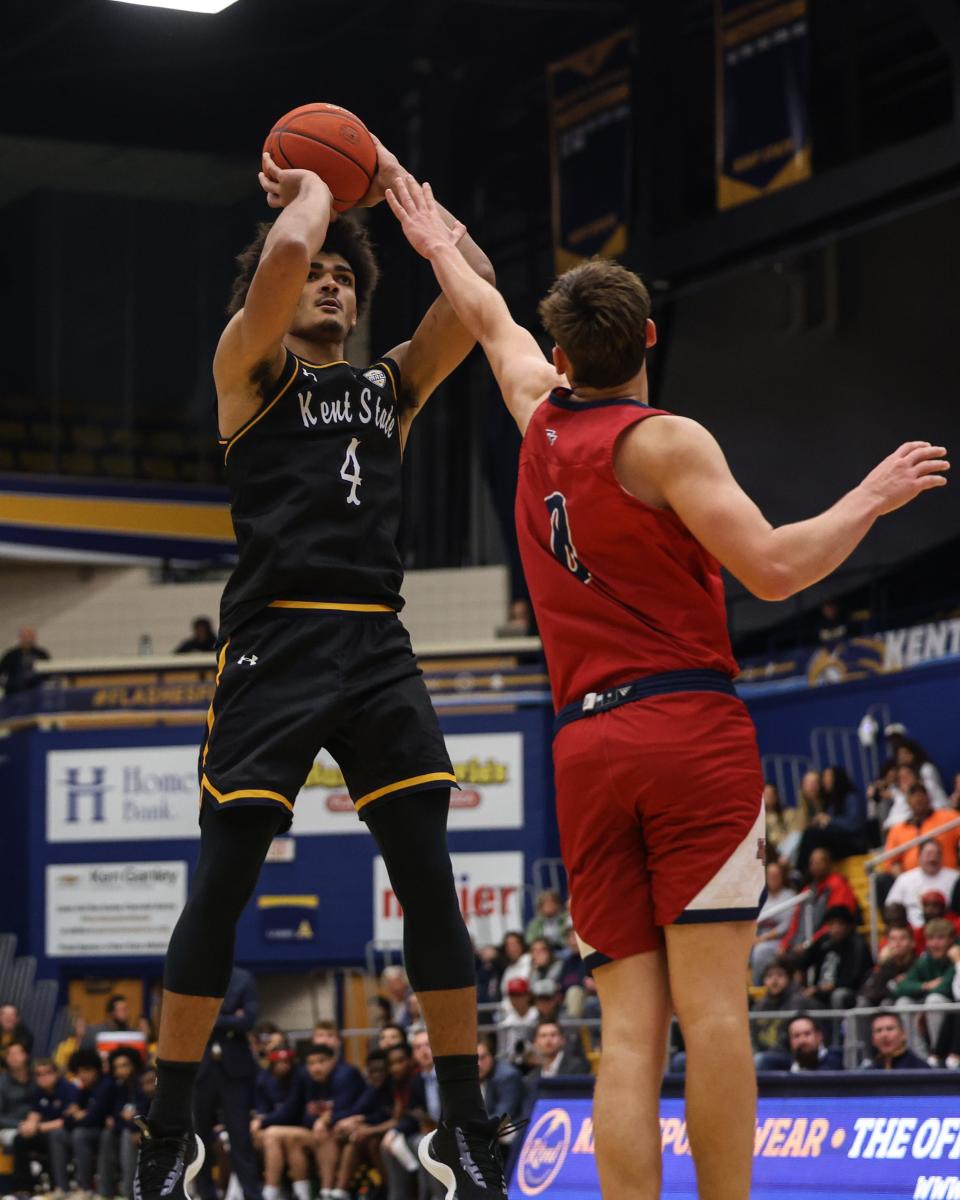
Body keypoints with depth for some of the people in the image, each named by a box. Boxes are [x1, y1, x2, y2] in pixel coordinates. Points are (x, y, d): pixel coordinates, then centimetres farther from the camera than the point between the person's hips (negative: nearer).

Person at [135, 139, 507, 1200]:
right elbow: (282, 256, -11)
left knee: (431, 885, -1)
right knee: (219, 891, -4)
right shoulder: (249, 369, 7)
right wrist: (312, 190, 8)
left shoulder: (392, 385, 21)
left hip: (377, 648, 4)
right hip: (275, 644, -4)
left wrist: (395, 185, 16)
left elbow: (476, 286, 10)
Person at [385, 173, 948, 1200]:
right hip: (692, 730, -5)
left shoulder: (541, 421, 15)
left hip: (585, 748, 5)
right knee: (711, 1005, -10)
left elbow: (493, 326, 36)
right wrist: (871, 498, 2)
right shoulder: (663, 441, -3)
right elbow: (772, 568, -12)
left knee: (629, 1026, 0)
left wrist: (439, 249, 55)